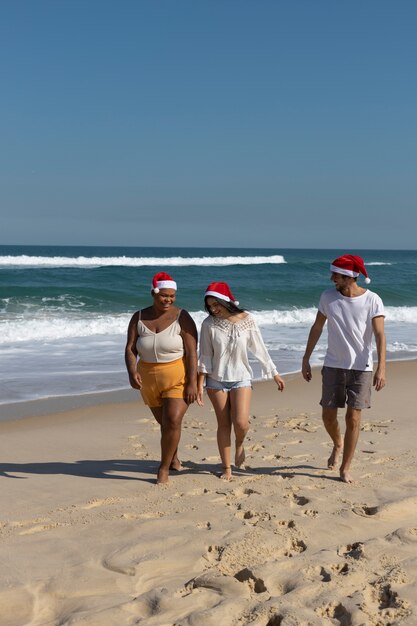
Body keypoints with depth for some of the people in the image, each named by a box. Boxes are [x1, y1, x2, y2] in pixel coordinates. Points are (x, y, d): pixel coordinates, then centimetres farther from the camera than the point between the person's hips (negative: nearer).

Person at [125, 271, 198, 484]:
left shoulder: (182, 318, -13)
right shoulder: (138, 318, -2)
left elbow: (192, 353, -15)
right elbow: (130, 349, -7)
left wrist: (192, 383, -20)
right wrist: (132, 372, -24)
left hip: (178, 378, -4)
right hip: (149, 379, 4)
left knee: (173, 422, -16)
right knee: (165, 422, 18)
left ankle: (164, 468, 0)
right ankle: (173, 457, 44)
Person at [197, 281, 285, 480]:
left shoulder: (247, 320, -8)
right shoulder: (209, 324, -9)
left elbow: (259, 349, 1)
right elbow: (205, 357, -3)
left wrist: (275, 374, 6)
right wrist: (199, 385, -5)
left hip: (241, 378, 0)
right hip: (216, 380, 0)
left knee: (241, 423, -14)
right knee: (223, 424, 4)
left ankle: (239, 444, 21)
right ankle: (226, 468, 18)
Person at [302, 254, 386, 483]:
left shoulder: (372, 301, -11)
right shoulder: (328, 297, -2)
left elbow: (379, 335, -16)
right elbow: (317, 328, 8)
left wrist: (381, 368, -27)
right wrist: (306, 359, 9)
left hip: (361, 368, -3)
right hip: (333, 366, 3)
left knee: (353, 418, -1)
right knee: (328, 416, 6)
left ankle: (345, 468, 12)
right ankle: (338, 444, 39)